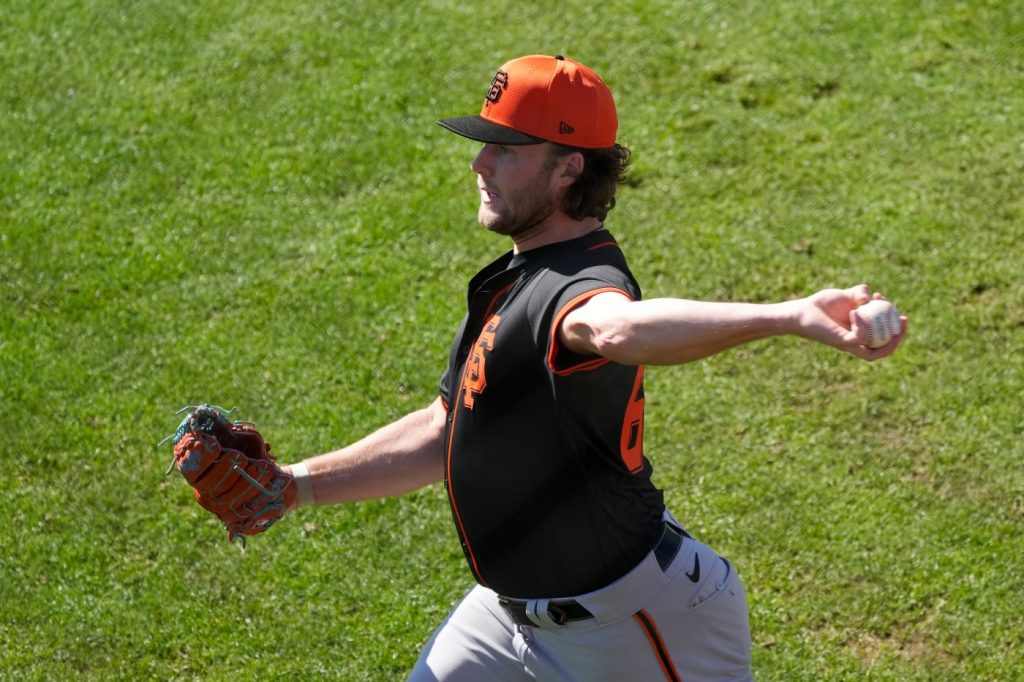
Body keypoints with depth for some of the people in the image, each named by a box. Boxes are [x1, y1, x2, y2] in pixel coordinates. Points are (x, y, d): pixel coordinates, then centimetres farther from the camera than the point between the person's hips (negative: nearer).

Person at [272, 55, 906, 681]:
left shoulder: (582, 283, -26)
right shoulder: (514, 280, 5)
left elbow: (621, 328, -53)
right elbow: (445, 431, 15)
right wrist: (302, 484, 15)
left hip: (628, 625, -9)